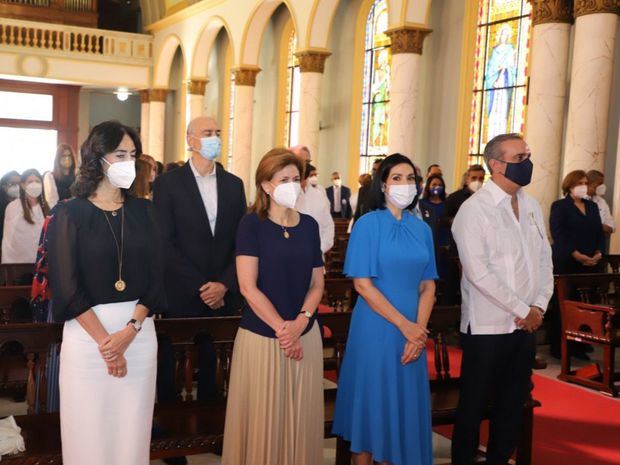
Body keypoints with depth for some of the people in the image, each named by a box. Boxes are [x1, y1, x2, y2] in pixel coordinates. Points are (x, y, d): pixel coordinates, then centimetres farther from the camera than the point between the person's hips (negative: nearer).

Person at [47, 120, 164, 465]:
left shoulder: (143, 211, 7)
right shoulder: (70, 213, -3)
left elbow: (156, 278, 2)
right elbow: (67, 287, -8)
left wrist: (129, 331, -12)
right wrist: (105, 341, -14)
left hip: (140, 330, 3)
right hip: (87, 331, -2)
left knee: (133, 428, 8)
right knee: (89, 429, 5)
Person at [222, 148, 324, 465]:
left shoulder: (309, 225, 7)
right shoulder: (251, 224, -6)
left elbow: (317, 283, 8)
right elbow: (248, 287, -12)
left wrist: (300, 322, -8)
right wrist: (281, 328, -15)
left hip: (305, 336, 4)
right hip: (261, 336, -4)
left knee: (301, 417, 10)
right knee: (263, 418, 5)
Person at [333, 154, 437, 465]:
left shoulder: (422, 229, 6)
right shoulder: (368, 224, -7)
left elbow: (427, 285, 6)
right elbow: (362, 284, -13)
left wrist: (420, 329, -9)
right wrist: (404, 325, -14)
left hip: (413, 332, 5)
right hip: (375, 330, -4)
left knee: (405, 405, 11)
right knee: (371, 402, 6)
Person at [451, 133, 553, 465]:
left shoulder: (531, 206, 9)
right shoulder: (475, 209, -12)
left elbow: (545, 260, 11)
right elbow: (478, 272, -19)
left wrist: (539, 306, -3)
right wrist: (522, 310, -14)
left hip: (527, 324, 6)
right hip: (488, 325, -6)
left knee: (513, 401, 15)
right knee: (475, 403, 7)